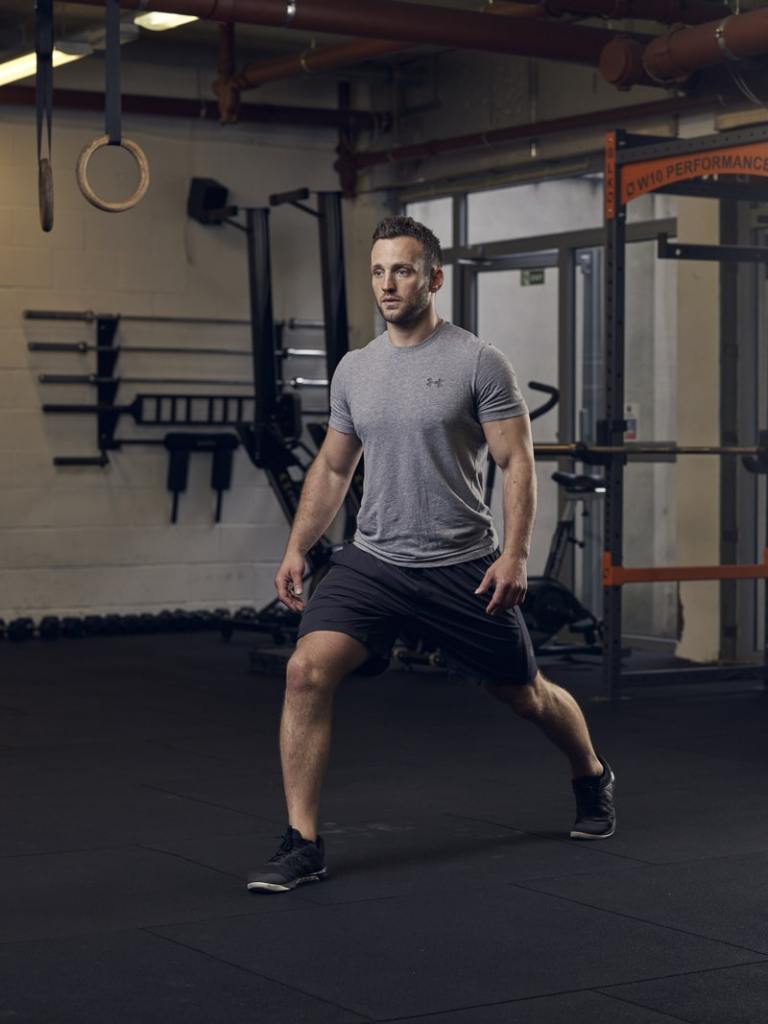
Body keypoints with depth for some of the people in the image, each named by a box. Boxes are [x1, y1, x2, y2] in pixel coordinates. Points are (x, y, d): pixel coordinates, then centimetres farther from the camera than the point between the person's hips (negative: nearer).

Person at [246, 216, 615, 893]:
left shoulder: (478, 363, -9)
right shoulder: (354, 369, 7)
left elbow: (517, 463, -10)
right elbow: (332, 468, 14)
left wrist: (515, 554, -20)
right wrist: (297, 548, 6)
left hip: (461, 568, -3)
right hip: (372, 560, 4)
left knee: (525, 695, 14)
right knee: (307, 670, -19)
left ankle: (593, 779, 46)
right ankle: (302, 844, -14)